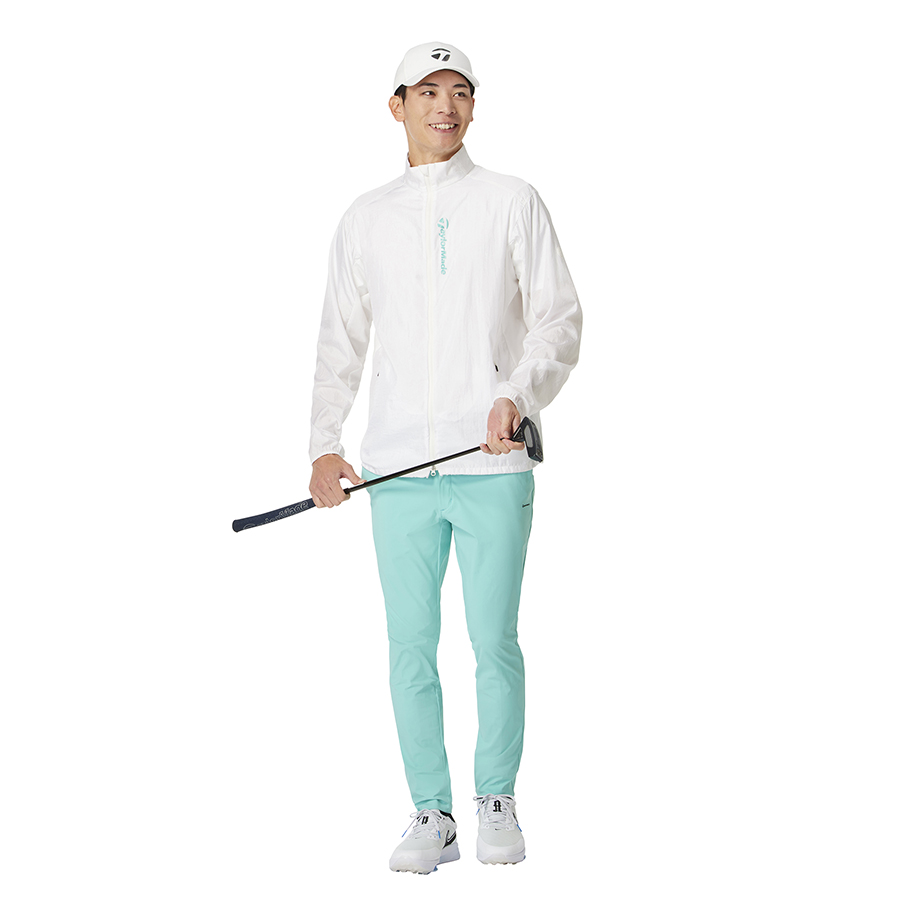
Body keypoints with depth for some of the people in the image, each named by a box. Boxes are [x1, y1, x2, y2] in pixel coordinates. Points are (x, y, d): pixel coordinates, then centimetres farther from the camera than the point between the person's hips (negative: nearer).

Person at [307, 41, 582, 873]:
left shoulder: (512, 203, 5)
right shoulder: (365, 219, 14)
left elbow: (558, 318, 1)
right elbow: (341, 339, 16)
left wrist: (519, 396, -16)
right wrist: (325, 445, 7)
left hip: (493, 464, -2)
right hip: (397, 470, 2)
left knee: (494, 642, 0)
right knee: (410, 648, 2)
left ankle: (497, 804, 16)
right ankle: (432, 816, 12)